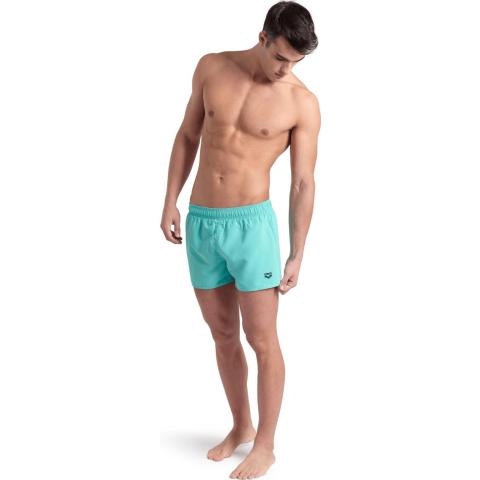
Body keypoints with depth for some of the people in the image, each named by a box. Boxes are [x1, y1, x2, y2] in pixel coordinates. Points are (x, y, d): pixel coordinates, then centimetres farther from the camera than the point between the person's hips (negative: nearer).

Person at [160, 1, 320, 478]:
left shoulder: (302, 103, -7)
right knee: (223, 336, 15)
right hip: (200, 224, 4)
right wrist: (170, 202, 6)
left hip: (251, 225, -4)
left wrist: (297, 255, -4)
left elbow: (303, 183, -4)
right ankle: (240, 426, 33)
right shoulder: (211, 67, 2)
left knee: (262, 341, 3)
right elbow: (187, 136, 11)